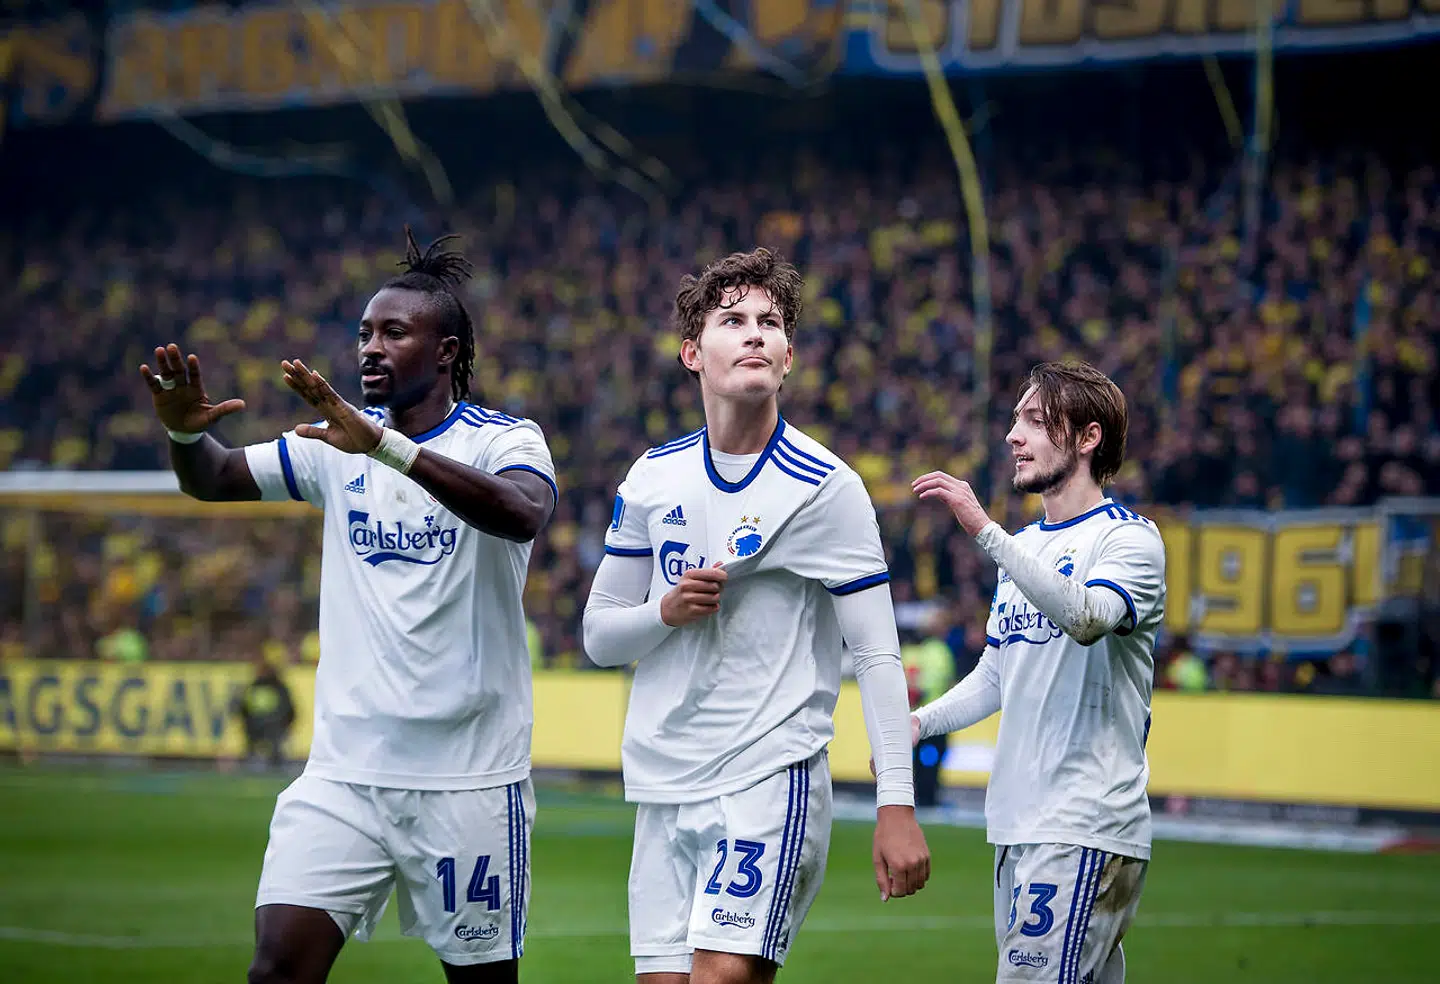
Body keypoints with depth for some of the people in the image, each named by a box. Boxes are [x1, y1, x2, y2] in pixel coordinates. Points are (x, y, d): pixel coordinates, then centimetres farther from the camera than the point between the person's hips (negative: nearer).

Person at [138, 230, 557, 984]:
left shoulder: (501, 441, -6)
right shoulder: (338, 443, 10)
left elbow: (522, 514, -28)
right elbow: (214, 481, 8)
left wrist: (385, 445, -39)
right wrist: (186, 432, -16)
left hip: (467, 776, -4)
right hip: (345, 771, 4)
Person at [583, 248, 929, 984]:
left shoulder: (825, 487, -5)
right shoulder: (653, 479, 8)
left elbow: (877, 654, -8)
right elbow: (599, 634, 14)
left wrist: (896, 803, -15)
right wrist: (666, 611, -8)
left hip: (771, 778, -5)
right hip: (663, 785, 5)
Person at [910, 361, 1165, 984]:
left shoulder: (1129, 538, -5)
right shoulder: (1022, 546, 20)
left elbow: (1086, 617, -26)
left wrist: (983, 530, -29)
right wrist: (919, 723, 9)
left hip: (1086, 827, -8)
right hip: (1017, 826, 8)